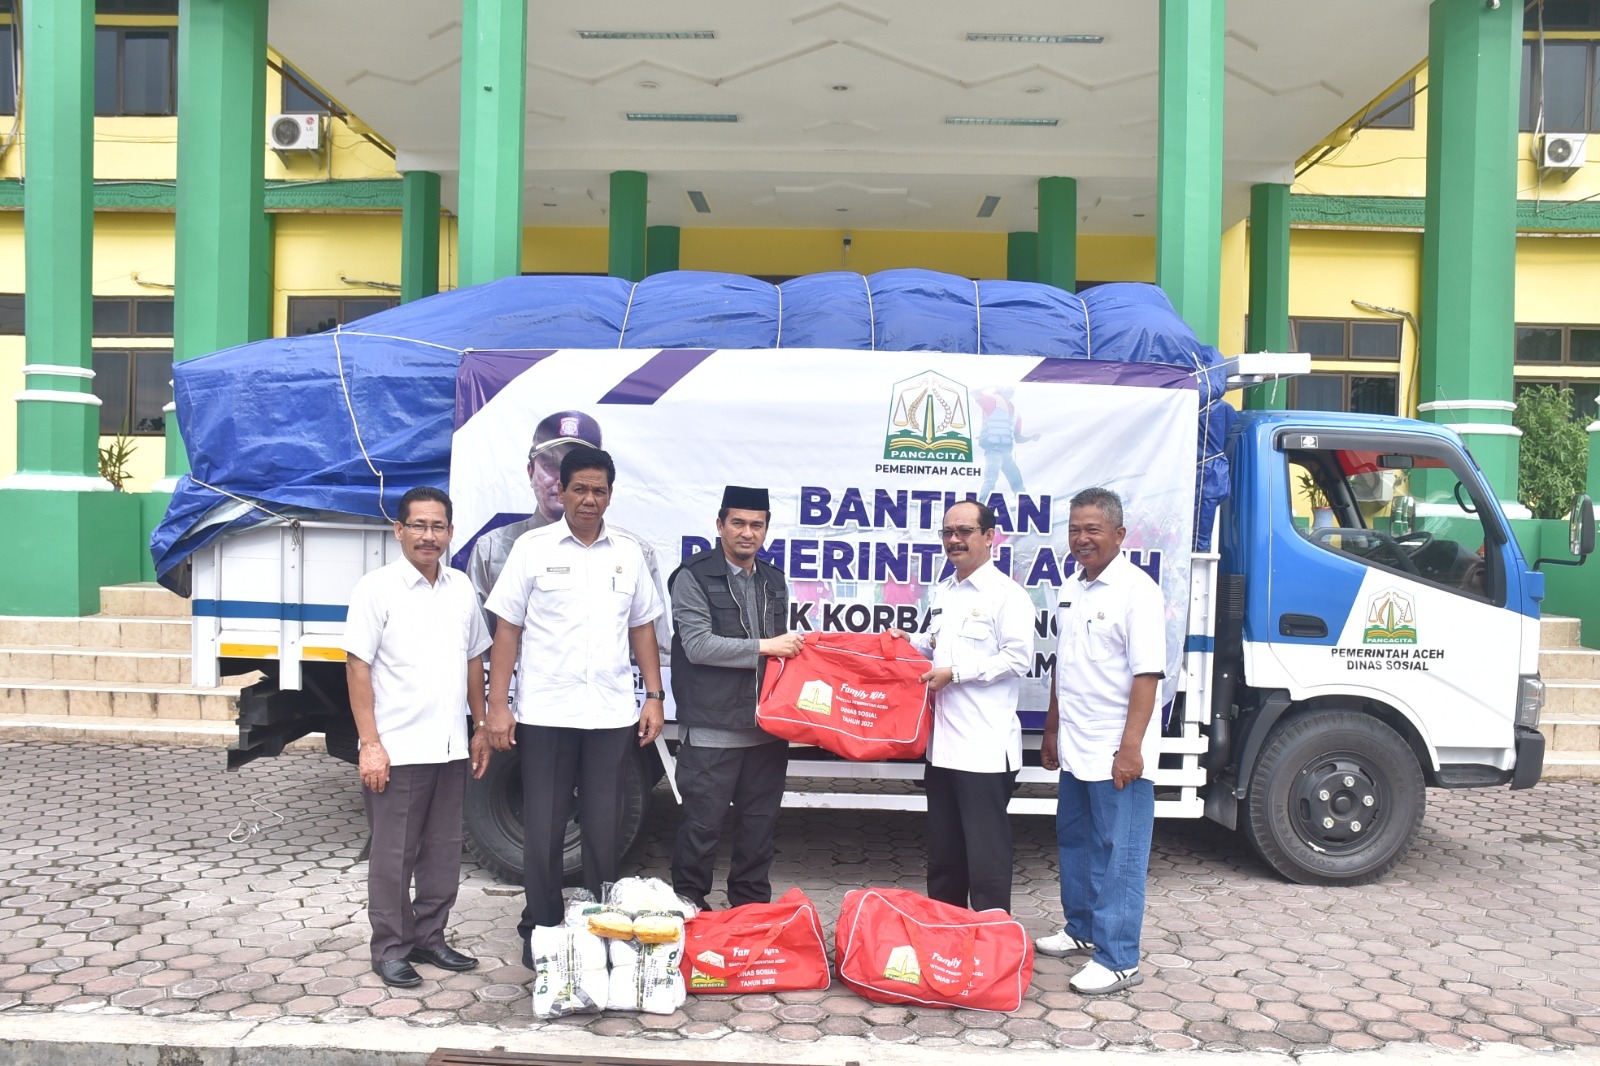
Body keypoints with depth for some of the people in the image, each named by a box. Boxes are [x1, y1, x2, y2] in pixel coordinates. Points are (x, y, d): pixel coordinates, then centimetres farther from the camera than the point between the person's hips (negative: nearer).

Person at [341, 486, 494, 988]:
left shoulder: (460, 587, 10)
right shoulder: (377, 588, -7)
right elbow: (358, 667, -10)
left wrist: (480, 727, 14)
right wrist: (370, 743, -15)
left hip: (450, 749, 6)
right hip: (398, 751, -5)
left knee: (444, 851, 13)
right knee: (393, 855, 4)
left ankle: (429, 938, 26)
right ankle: (391, 948, 16)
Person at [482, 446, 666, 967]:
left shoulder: (628, 551, 8)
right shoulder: (533, 547, 0)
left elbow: (642, 628, 13)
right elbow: (507, 630, -1)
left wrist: (654, 697, 6)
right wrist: (497, 706, -6)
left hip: (612, 713, 2)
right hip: (544, 712, -2)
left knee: (605, 829, 8)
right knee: (543, 829, 5)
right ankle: (540, 932, 19)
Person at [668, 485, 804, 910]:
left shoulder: (774, 581, 16)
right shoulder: (694, 576, -5)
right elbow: (697, 645, -15)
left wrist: (793, 648, 3)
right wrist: (763, 646, -14)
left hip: (768, 727, 6)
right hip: (714, 728, -6)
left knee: (760, 821, 13)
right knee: (703, 823, 1)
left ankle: (751, 905, 26)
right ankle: (688, 904, 18)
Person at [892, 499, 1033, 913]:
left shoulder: (1006, 594, -9)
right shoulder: (942, 592, 16)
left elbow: (1017, 658, -16)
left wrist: (954, 673, -16)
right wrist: (911, 643, 11)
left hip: (986, 748, -8)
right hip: (943, 742, 8)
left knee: (986, 857, -3)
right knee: (942, 855, 17)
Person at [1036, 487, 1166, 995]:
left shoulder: (1136, 590, -14)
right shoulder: (1072, 588, 11)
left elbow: (1147, 675, -18)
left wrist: (1131, 747, -22)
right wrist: (1052, 730, 20)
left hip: (1117, 753, -8)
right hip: (1076, 748, 8)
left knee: (1118, 854, -2)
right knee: (1074, 840, 19)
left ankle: (1118, 960, 6)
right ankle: (1082, 929, 35)